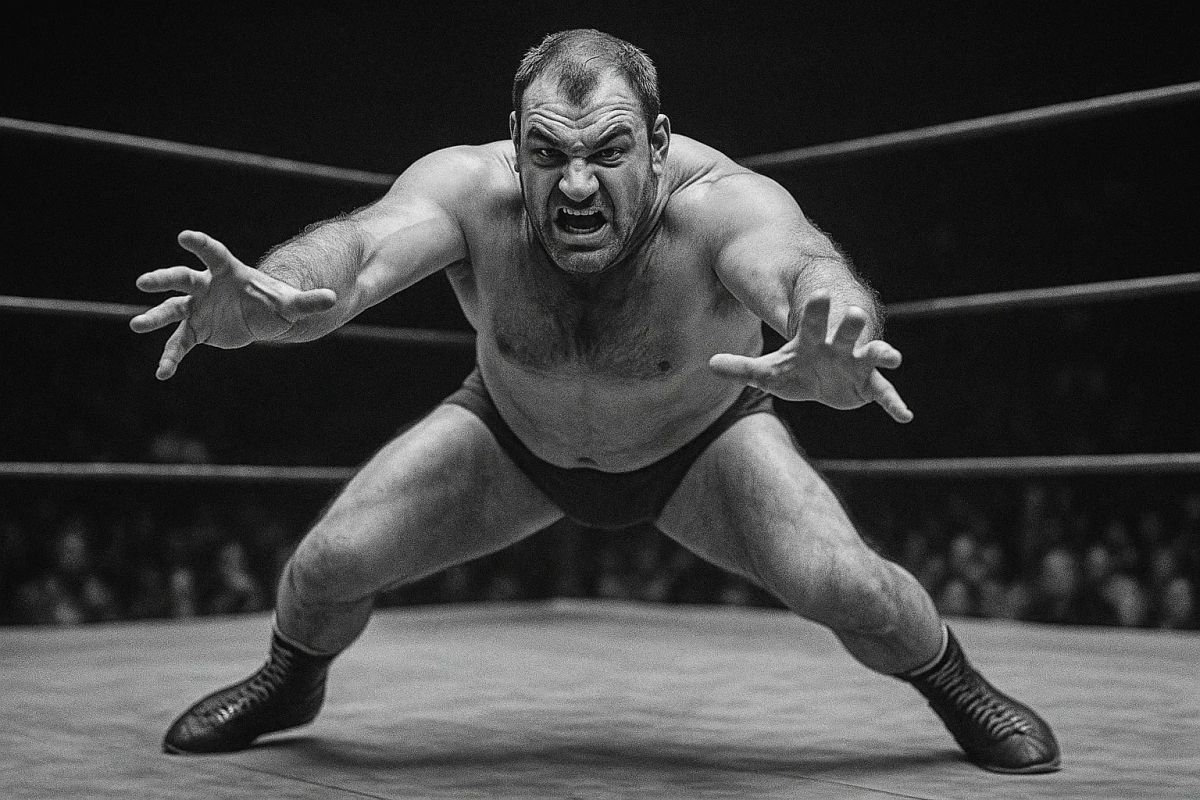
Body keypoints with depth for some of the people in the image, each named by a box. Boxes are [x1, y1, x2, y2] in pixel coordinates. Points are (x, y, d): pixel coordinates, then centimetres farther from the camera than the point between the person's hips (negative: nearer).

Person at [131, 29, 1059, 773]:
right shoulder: (469, 188, -33)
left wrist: (828, 311, -83)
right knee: (330, 563, -10)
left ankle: (958, 689, 15)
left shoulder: (716, 199, -38)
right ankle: (290, 683, 28)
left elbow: (797, 260, -59)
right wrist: (277, 295, -75)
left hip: (703, 440, -1)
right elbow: (362, 240, -51)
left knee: (841, 585, -21)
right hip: (511, 438, 2)